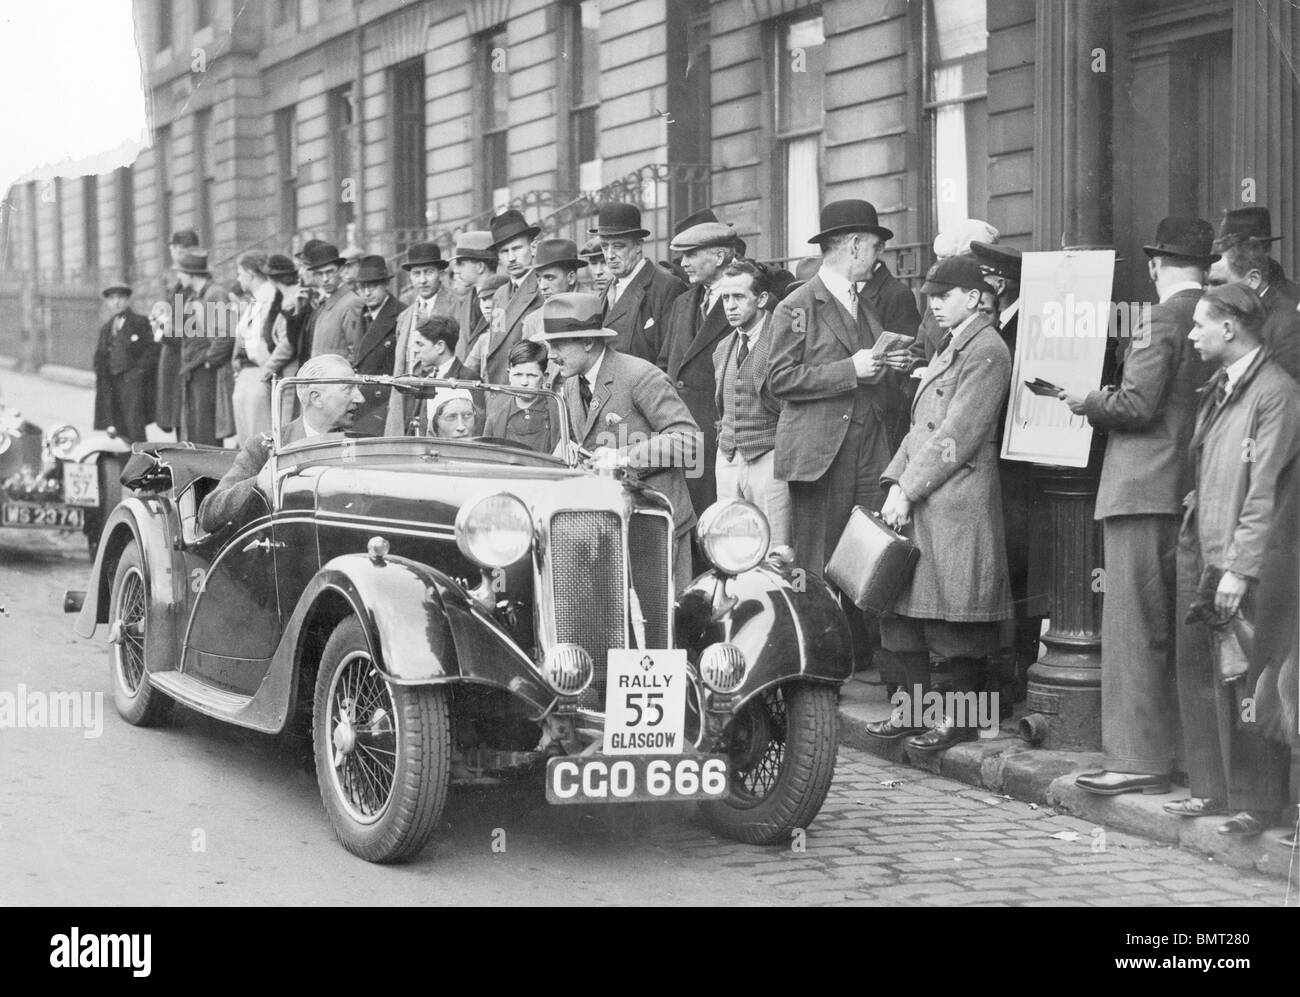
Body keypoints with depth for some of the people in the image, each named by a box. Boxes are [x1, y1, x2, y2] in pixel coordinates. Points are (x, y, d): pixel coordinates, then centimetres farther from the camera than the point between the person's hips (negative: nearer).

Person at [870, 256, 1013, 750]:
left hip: (959, 501, -9)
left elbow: (956, 436, -15)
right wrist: (895, 481, 6)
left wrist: (909, 492, -15)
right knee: (901, 603, 9)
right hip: (918, 497, 9)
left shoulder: (987, 353, -10)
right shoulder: (948, 348, 19)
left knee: (956, 612, -4)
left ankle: (962, 718, 4)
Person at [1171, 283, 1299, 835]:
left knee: (1244, 681, -3)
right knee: (1198, 673, 10)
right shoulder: (1217, 389, 14)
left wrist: (1239, 569, -19)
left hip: (1252, 562, -8)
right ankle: (1213, 789, 20)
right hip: (1200, 552, 8)